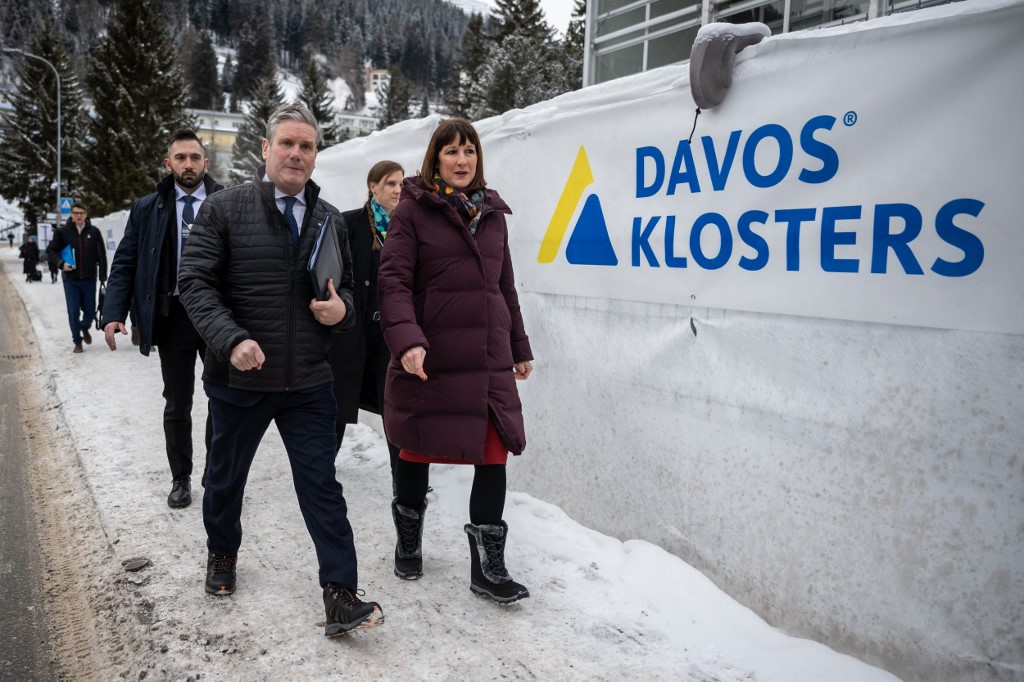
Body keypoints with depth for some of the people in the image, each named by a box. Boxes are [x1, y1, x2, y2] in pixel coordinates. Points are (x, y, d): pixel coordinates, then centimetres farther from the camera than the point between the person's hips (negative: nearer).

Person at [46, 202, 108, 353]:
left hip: (89, 279, 1)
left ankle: (85, 328, 39)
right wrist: (61, 263, -11)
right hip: (70, 279, -1)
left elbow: (101, 255, 2)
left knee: (90, 311, 7)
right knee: (73, 312, -2)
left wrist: (103, 277, -1)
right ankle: (77, 341, 13)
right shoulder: (62, 231, -1)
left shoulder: (93, 231, 0)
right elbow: (51, 250, 7)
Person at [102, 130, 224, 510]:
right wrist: (114, 314, -8)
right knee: (177, 404, 12)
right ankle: (181, 478, 28)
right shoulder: (148, 209, 5)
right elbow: (125, 264, 4)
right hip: (173, 315, 2)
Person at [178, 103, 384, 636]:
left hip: (308, 382, 1)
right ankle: (222, 553, 46)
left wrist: (341, 307, -8)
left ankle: (340, 594, 5)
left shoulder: (330, 219, 7)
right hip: (239, 378, -1)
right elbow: (195, 282, -9)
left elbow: (346, 287, 16)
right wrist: (232, 340, -22)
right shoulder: (223, 208, -4)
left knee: (321, 485, 0)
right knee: (226, 476, 19)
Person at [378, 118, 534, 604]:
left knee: (495, 453, 0)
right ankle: (409, 540, 36)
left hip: (489, 360, 4)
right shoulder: (413, 209, -1)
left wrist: (520, 348, 21)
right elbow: (393, 281, -10)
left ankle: (488, 567, 12)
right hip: (430, 358, -4)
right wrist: (406, 340, -24)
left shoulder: (492, 213, 14)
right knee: (418, 449, 10)